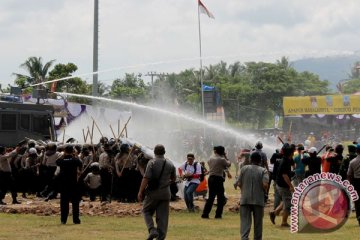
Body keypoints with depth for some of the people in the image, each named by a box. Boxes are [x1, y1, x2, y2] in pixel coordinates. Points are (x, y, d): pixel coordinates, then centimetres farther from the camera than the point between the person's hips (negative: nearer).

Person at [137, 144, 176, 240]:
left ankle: (152, 229, -8)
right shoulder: (170, 164, 4)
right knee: (163, 215, 7)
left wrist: (140, 192, -10)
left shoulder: (152, 163, -10)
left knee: (146, 211, 12)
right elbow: (173, 179, 14)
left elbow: (146, 178, -15)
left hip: (153, 192, -3)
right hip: (165, 193, 3)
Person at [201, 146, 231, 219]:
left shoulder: (210, 159, 7)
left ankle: (205, 214, 5)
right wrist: (225, 157, 16)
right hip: (218, 179, -6)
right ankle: (218, 214, 2)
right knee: (221, 198, 4)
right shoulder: (222, 159, -10)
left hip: (211, 178, 6)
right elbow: (229, 164, 3)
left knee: (211, 197, 11)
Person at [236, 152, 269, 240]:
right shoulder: (263, 171, -2)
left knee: (245, 221, -5)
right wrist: (264, 191, 6)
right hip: (258, 200, 0)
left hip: (245, 199, 1)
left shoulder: (244, 169, 3)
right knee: (258, 222, 12)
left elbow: (239, 184, 1)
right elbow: (265, 184, -15)